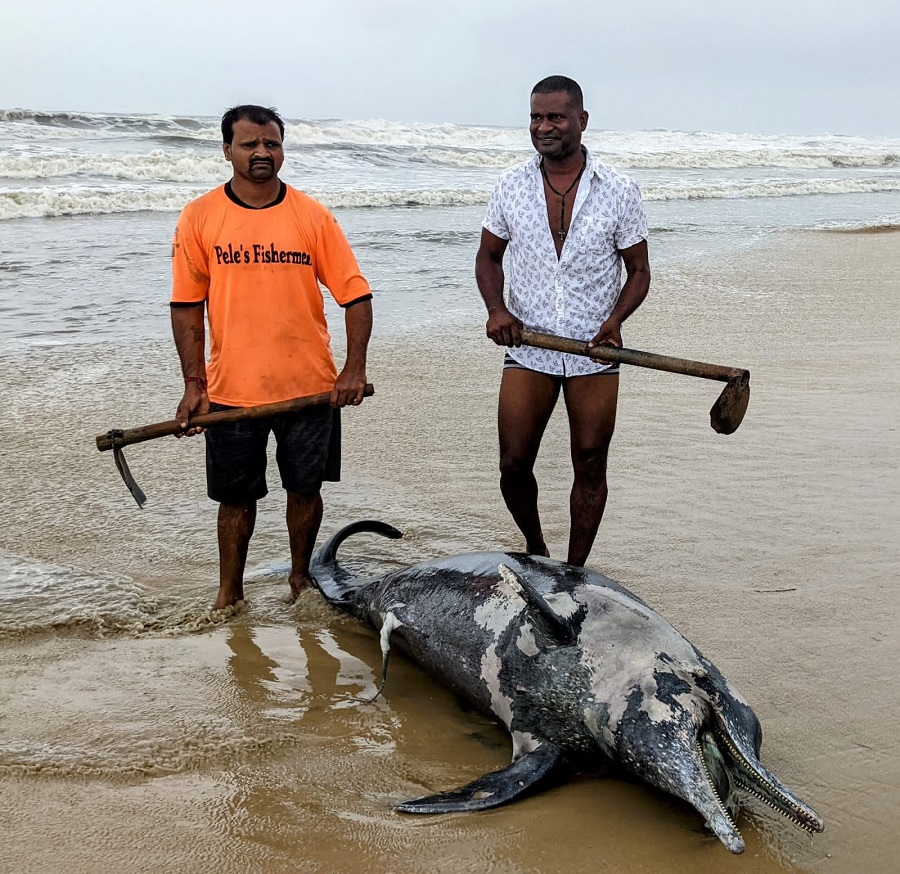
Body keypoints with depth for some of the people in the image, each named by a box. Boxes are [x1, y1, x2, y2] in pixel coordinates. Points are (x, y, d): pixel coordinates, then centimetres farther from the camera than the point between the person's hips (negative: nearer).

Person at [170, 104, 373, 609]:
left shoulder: (313, 216, 0)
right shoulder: (200, 217, 0)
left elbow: (356, 294, 0)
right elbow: (187, 306, 1)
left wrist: (355, 367, -10)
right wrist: (194, 383, -5)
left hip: (310, 388, 0)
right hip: (231, 390, 0)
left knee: (306, 488, 11)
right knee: (236, 496, 10)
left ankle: (301, 578, 32)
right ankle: (230, 593, 26)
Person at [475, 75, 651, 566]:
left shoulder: (619, 192, -3)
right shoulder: (511, 186, 2)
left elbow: (639, 271, 3)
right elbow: (488, 257, 12)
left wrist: (615, 320, -15)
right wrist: (496, 310, -7)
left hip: (594, 353, -1)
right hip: (526, 348, 1)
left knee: (590, 467, 4)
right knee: (513, 465, 1)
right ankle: (535, 549, 29)